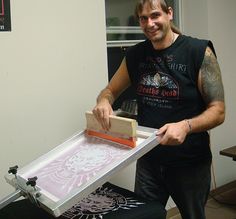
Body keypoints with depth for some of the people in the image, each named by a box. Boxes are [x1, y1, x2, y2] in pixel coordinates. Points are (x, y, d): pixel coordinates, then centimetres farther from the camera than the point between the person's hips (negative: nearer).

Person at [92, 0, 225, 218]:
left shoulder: (199, 52, -12)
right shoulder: (135, 55, 1)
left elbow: (217, 111, -14)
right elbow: (110, 90, 11)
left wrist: (185, 126, -33)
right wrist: (103, 101, -14)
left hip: (190, 163, -3)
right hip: (148, 160, 3)